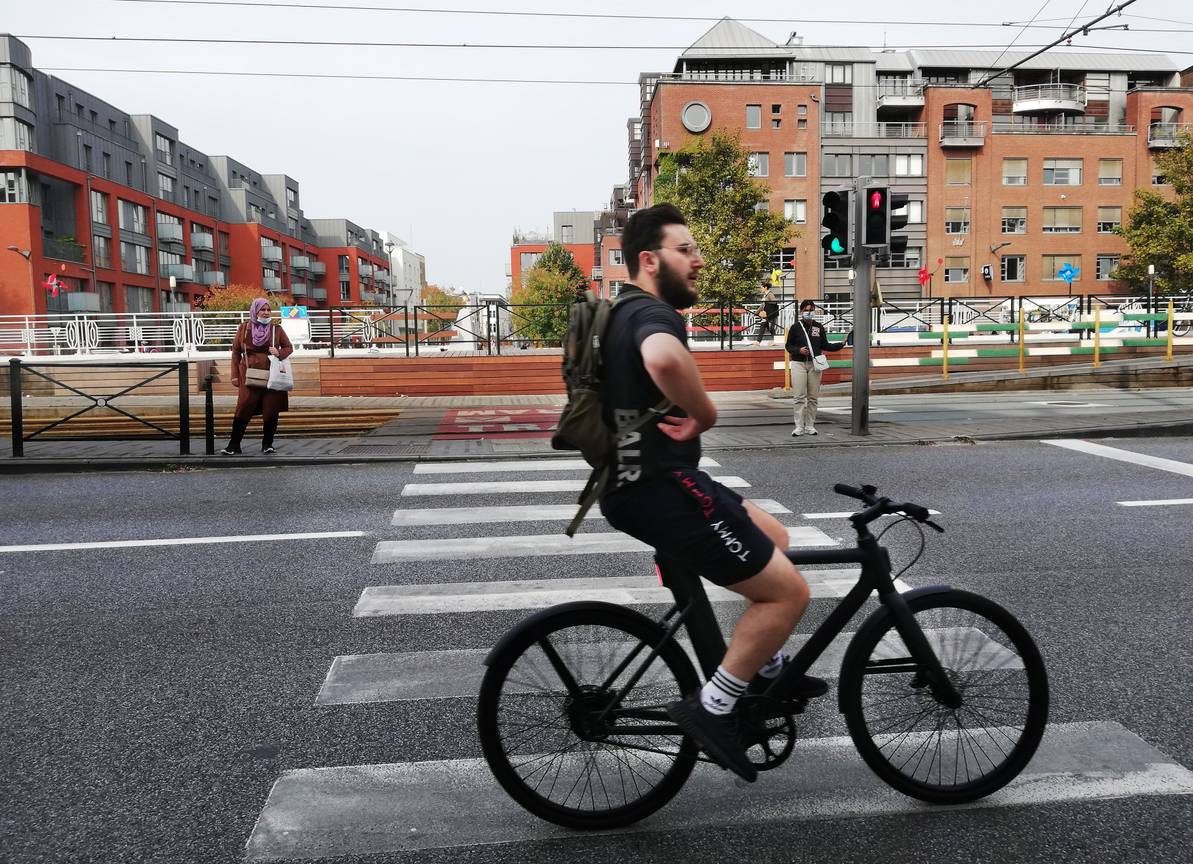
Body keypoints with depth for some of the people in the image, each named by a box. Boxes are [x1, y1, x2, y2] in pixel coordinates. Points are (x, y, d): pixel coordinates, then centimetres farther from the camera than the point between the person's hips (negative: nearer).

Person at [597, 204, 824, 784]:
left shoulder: (624, 313, 18)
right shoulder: (652, 313, -16)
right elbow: (664, 359, -41)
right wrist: (706, 414, -24)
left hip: (639, 481, 11)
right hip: (660, 490, -11)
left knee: (775, 539, 23)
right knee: (789, 590, -5)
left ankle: (766, 669, 33)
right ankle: (712, 709, 2)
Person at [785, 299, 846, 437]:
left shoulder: (819, 327, 9)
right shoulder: (795, 327, 1)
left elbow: (825, 345, 14)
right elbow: (789, 346, 3)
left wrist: (842, 344, 5)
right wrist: (798, 350, -15)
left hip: (815, 364, 3)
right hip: (798, 364, -3)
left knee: (813, 397, 4)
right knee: (800, 397, -6)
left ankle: (810, 426, 12)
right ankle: (799, 427, -3)